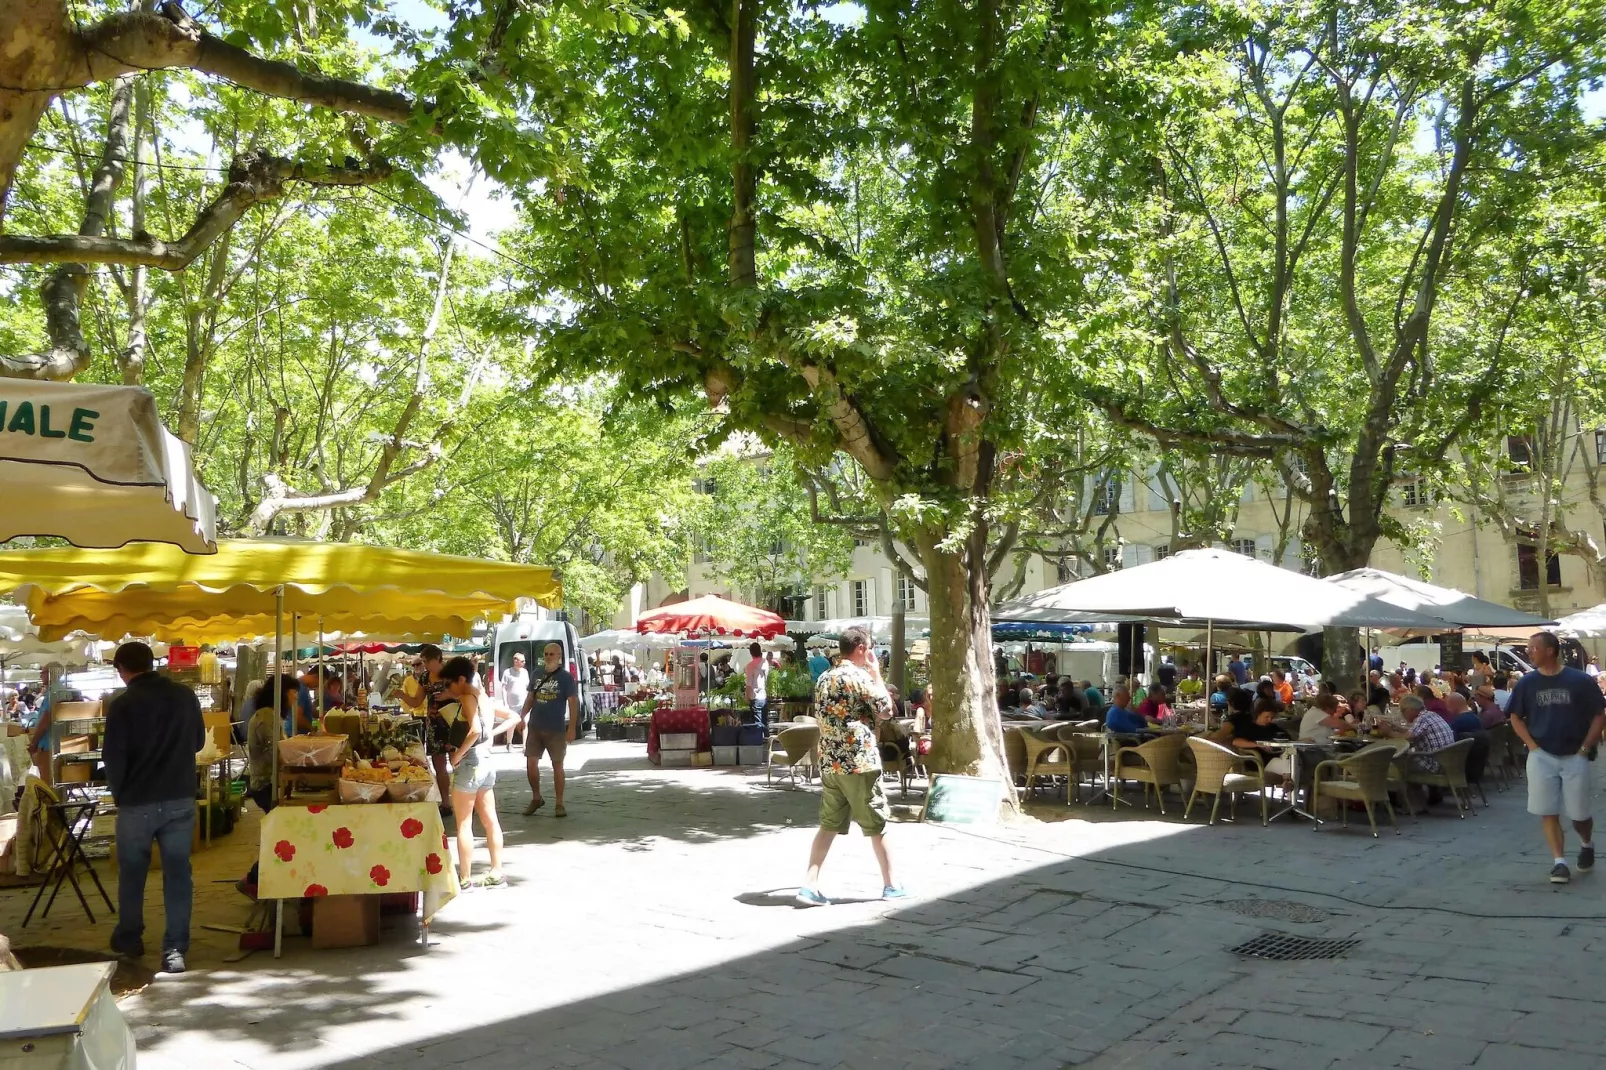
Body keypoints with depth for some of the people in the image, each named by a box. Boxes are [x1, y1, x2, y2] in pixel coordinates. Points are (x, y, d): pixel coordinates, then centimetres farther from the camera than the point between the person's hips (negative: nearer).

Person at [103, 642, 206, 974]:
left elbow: (113, 758, -9)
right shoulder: (186, 696, 0)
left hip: (137, 803, -2)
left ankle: (129, 939, 31)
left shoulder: (122, 704, -12)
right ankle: (175, 949, 1)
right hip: (180, 800, 2)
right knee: (178, 873, 4)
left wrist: (119, 793, 7)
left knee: (132, 873, 16)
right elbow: (198, 742, 13)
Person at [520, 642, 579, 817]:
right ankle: (536, 798, 24)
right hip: (535, 727, 4)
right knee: (531, 763, 5)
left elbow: (573, 702, -7)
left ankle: (559, 804, 11)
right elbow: (530, 697, 15)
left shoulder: (566, 677, -6)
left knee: (557, 765, 3)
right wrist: (522, 717, 3)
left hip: (556, 729, -4)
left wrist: (572, 727, -12)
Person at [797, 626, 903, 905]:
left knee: (828, 825, 8)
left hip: (829, 763, 7)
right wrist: (877, 674, 5)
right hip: (859, 762, -7)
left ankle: (809, 885, 0)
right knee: (877, 825, 6)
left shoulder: (824, 679, 11)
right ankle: (890, 885, 16)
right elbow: (886, 711, -2)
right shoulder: (860, 676, -12)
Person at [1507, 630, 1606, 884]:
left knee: (1579, 814, 5)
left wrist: (1585, 748, -6)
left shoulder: (1581, 681, -5)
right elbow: (1516, 717, 9)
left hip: (1574, 757, -1)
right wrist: (1532, 745, -3)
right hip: (1541, 757, 2)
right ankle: (1559, 862, 1)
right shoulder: (1526, 683, 1)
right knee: (1548, 813, -4)